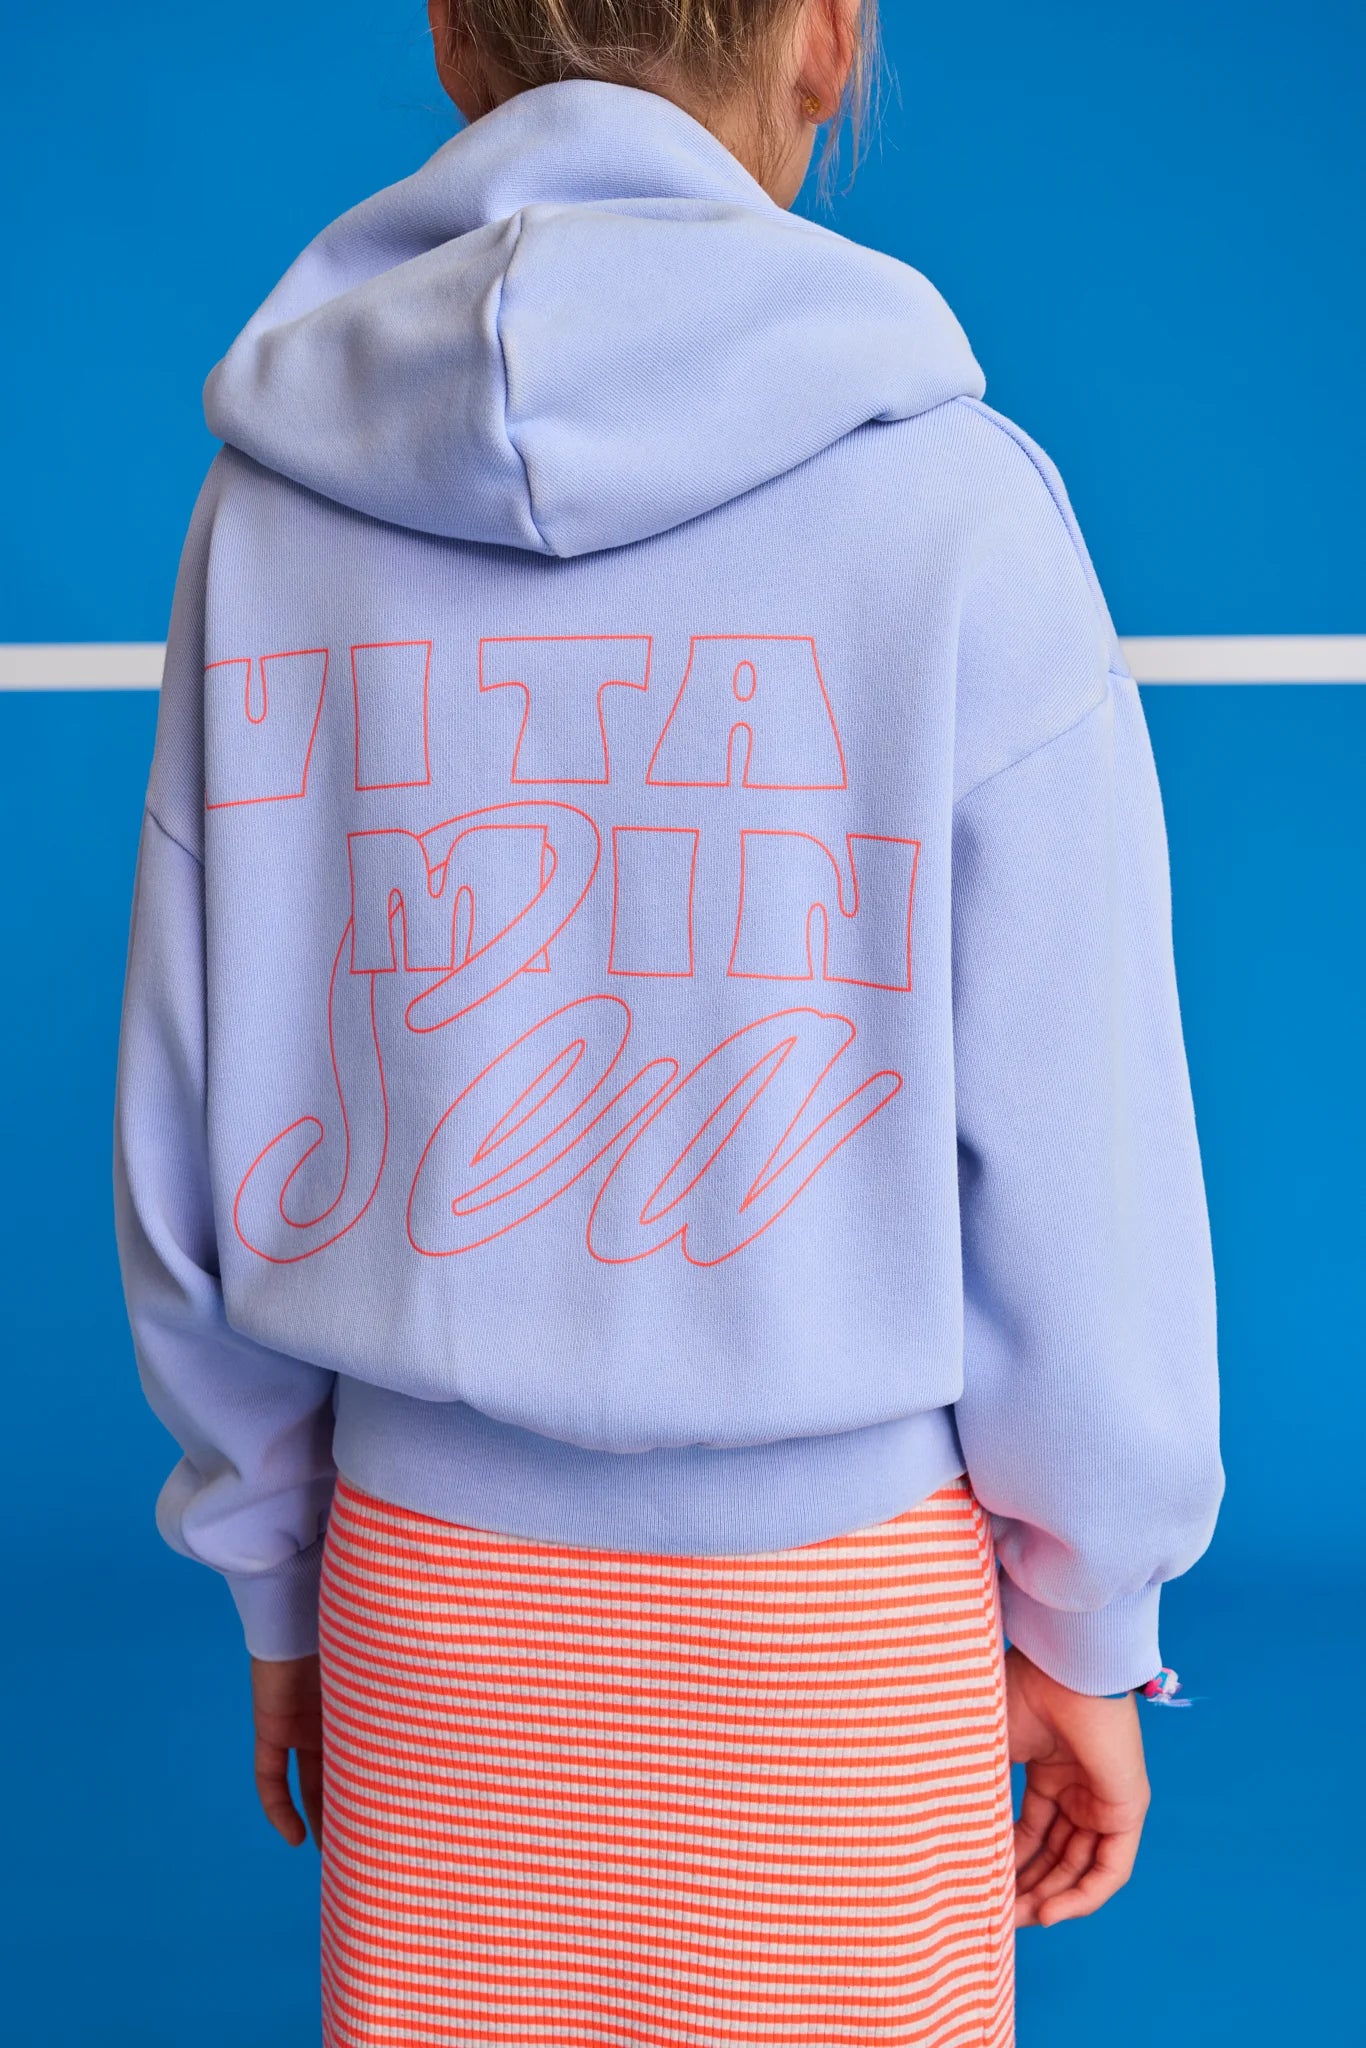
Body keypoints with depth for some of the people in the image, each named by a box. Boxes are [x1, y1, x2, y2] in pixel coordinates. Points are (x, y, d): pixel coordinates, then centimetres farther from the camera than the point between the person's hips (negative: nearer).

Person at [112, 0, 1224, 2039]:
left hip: (426, 1574, 3)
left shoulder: (271, 500, -5)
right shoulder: (954, 506, -14)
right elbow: (1074, 1155, -10)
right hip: (834, 1603, -2)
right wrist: (1089, 1627, 5)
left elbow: (194, 1132, 0)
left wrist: (274, 1581, 13)